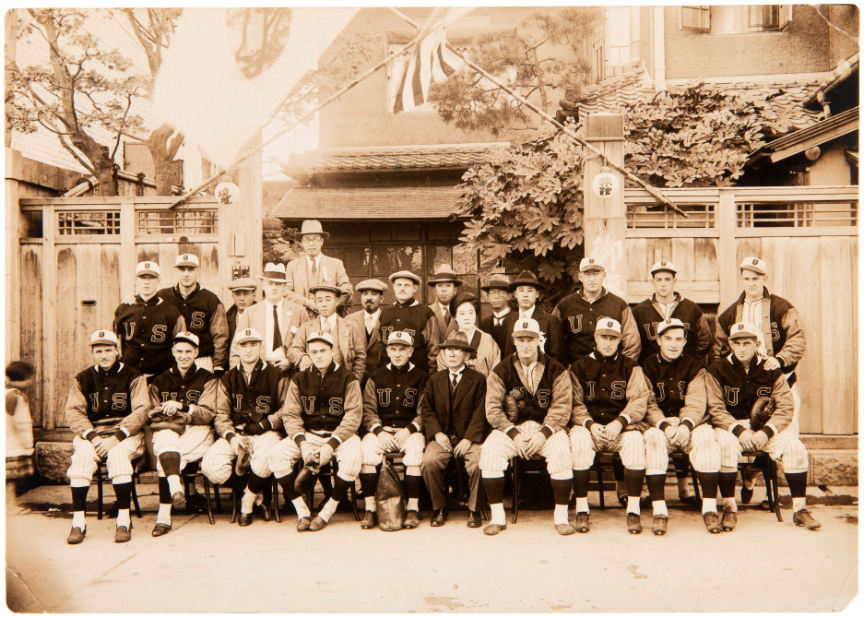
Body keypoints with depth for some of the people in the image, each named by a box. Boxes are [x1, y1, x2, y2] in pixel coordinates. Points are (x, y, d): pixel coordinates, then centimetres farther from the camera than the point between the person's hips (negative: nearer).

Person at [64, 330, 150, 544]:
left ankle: (124, 520, -27)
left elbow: (141, 411, -6)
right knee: (82, 455, -29)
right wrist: (92, 437, -15)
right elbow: (74, 412, 3)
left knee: (117, 454, -33)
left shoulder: (133, 377, 3)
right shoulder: (82, 379, 12)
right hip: (91, 432, 2)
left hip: (126, 434, -2)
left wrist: (116, 437, -19)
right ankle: (78, 522, -25)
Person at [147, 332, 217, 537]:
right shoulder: (160, 381, 22)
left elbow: (208, 414, -1)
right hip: (167, 429, 1)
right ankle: (174, 483, -60)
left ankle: (164, 514, -35)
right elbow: (151, 414, 13)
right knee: (166, 440, -38)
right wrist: (165, 411, -11)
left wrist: (182, 406, -18)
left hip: (196, 430, -1)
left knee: (164, 458, -31)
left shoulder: (207, 379, 12)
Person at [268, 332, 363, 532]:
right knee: (277, 454, -22)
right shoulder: (300, 379, 7)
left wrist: (331, 444, -20)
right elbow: (290, 415, 1)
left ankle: (327, 512, -15)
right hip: (308, 434, 3)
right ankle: (302, 511, -12)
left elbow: (353, 416, -9)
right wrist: (302, 443, -16)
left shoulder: (347, 379, -1)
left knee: (353, 457, -33)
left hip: (340, 434, -2)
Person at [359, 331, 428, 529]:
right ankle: (370, 509, -22)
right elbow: (368, 410, 8)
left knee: (415, 452, -34)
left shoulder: (420, 377, 10)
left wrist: (409, 430, -13)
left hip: (410, 431, -1)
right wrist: (379, 431, -10)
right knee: (366, 451, -29)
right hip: (381, 429, 2)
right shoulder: (376, 376, 15)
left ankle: (413, 509, -23)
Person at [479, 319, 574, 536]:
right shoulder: (501, 371, 3)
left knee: (561, 451, -31)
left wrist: (544, 433, -18)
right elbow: (493, 409, -2)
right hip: (511, 428, 1)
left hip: (547, 428, -1)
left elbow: (561, 408, -5)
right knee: (490, 451, -27)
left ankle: (561, 516, -15)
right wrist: (513, 434, -15)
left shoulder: (556, 370, 2)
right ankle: (497, 516, -14)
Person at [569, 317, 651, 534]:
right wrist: (590, 424, -16)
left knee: (635, 440, -32)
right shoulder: (579, 367, 10)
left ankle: (633, 509, -22)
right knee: (578, 438, -33)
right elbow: (574, 403, 2)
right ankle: (582, 508, -23)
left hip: (621, 428, 0)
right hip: (589, 426, 0)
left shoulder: (630, 367, 11)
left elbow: (639, 401, -1)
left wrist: (620, 422, -18)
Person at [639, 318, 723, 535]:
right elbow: (648, 405, -5)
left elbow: (696, 403, -4)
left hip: (690, 422, 1)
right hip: (659, 423, -1)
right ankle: (659, 511, -34)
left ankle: (709, 508, -27)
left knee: (706, 437, -31)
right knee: (653, 439, -34)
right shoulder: (647, 367, 5)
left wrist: (686, 425, -24)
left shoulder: (694, 366, 9)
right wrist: (665, 425, -23)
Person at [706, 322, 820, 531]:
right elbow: (715, 410, -7)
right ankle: (729, 508, -21)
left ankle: (799, 508, -8)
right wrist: (739, 430, -21)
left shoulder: (771, 370, 3)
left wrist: (766, 431, -17)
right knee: (726, 445, -34)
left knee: (795, 446, -22)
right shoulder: (718, 370, -3)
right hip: (730, 427, -2)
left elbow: (786, 408, -1)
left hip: (765, 427, 2)